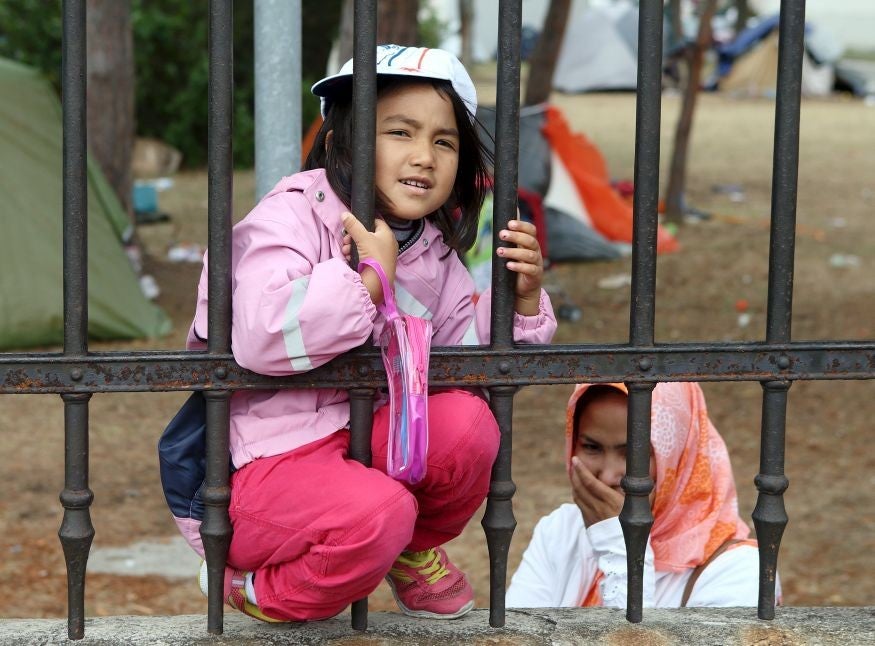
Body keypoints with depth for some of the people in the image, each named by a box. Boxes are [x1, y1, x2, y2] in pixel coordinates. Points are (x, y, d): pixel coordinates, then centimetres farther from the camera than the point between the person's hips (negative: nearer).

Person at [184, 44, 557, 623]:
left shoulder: (435, 256, 9)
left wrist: (523, 301, -7)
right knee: (378, 511, -34)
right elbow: (261, 337, -31)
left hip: (367, 440, 7)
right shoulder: (290, 218, -13)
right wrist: (370, 278, -27)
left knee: (467, 423, -21)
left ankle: (414, 551, 10)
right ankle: (255, 589, -4)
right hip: (267, 461, -7)